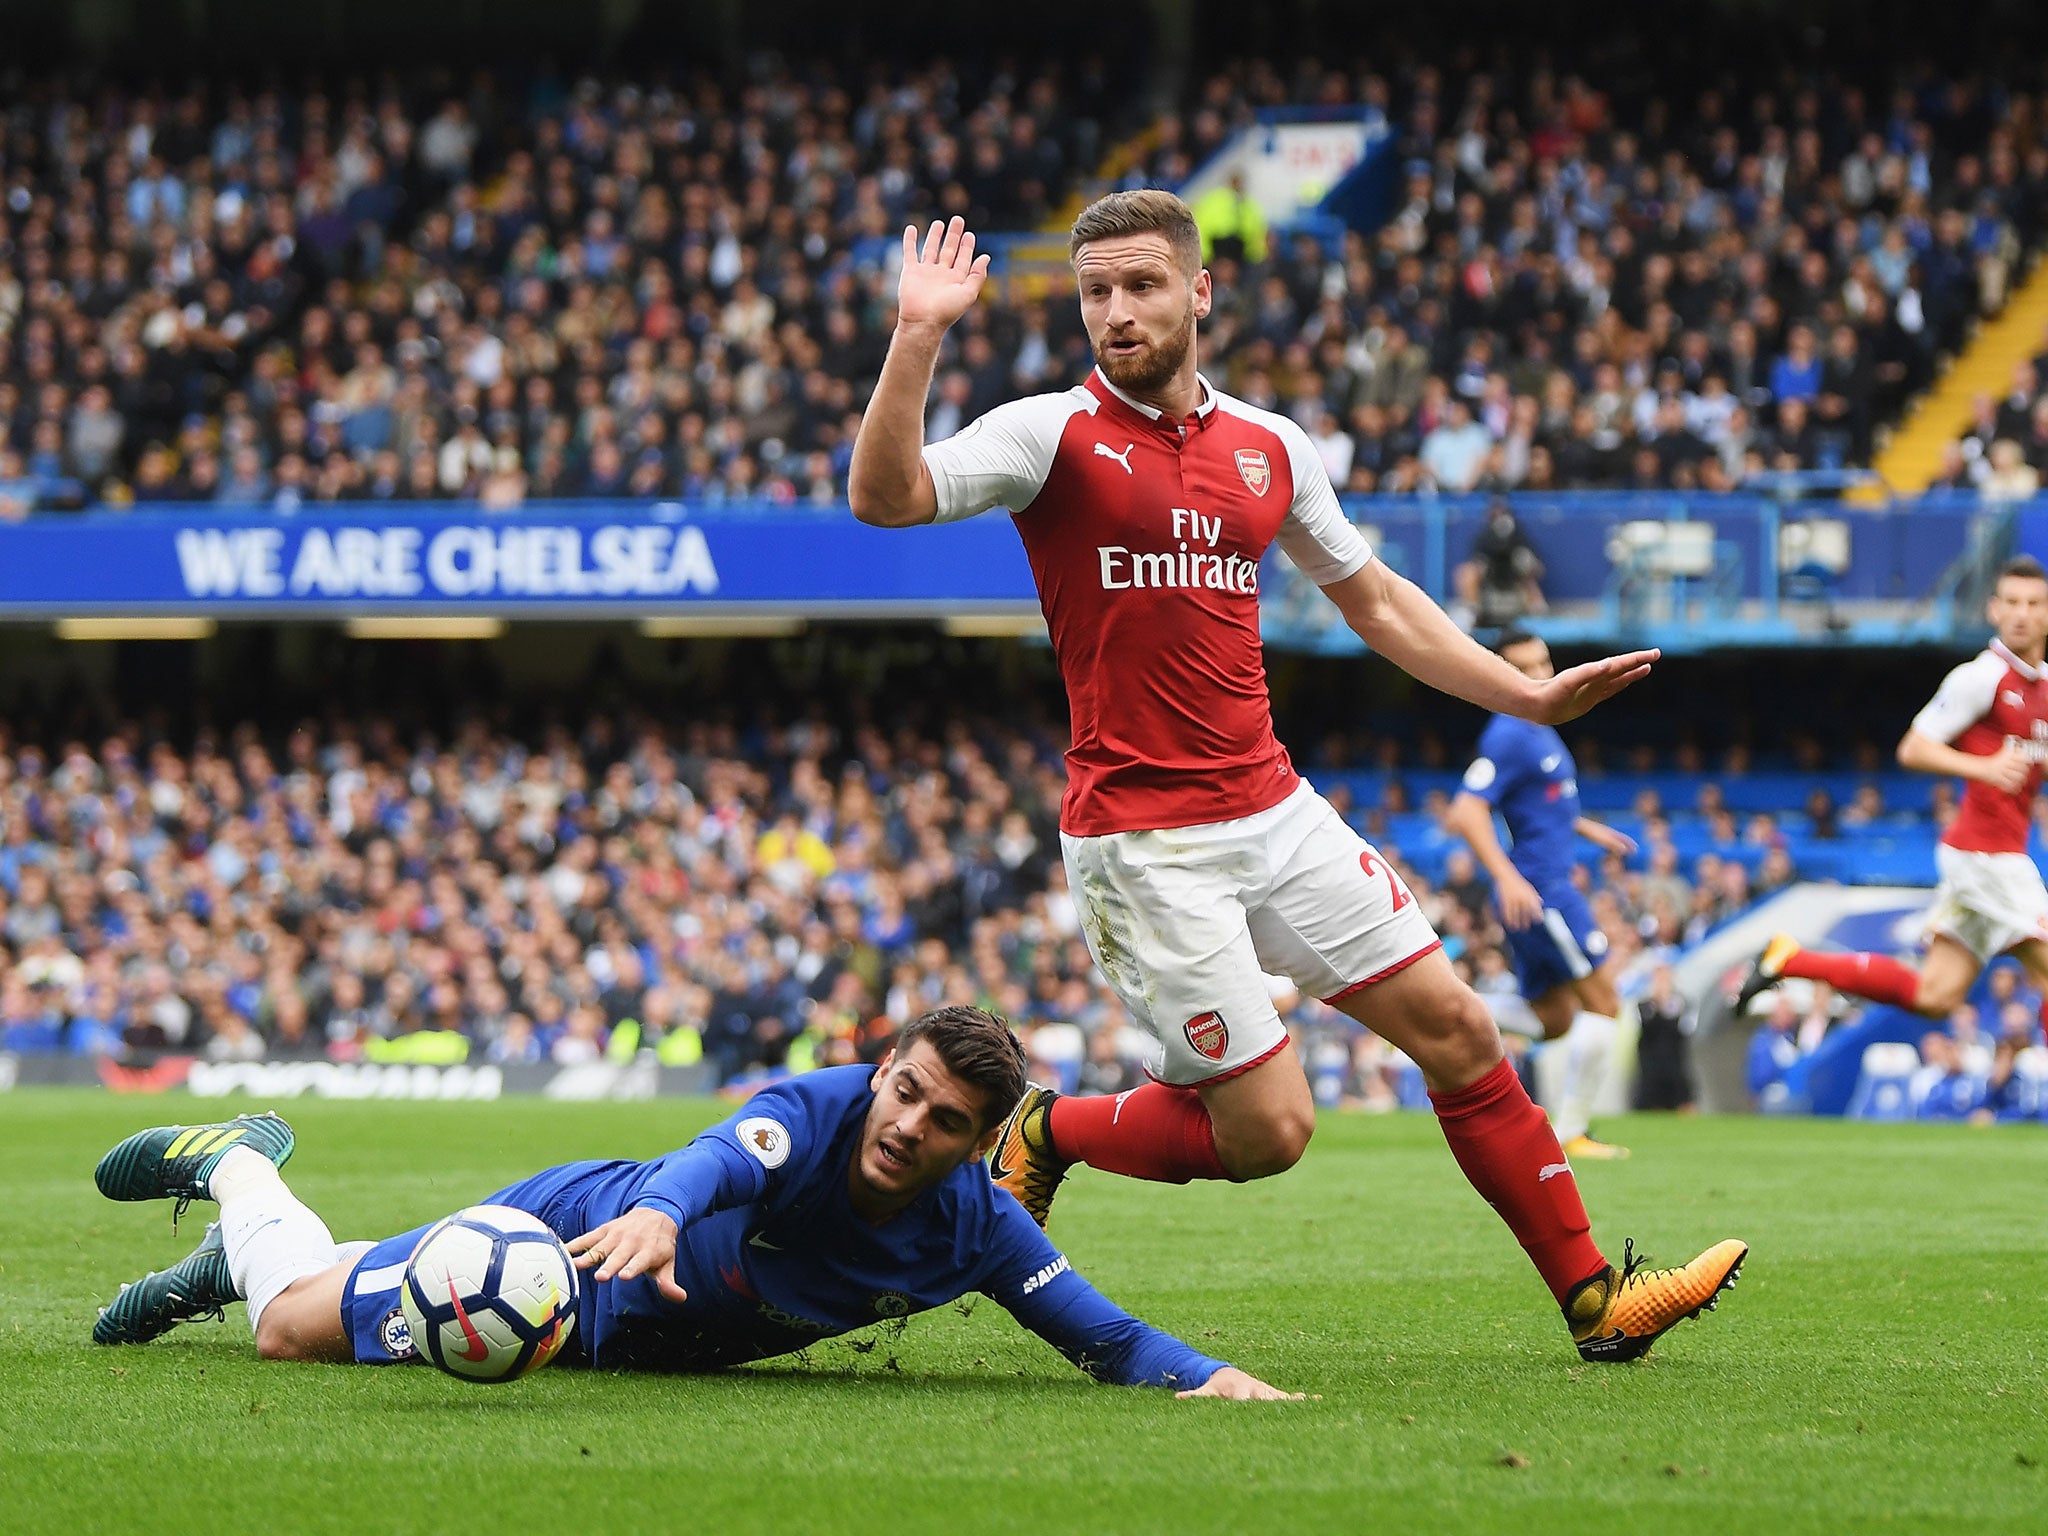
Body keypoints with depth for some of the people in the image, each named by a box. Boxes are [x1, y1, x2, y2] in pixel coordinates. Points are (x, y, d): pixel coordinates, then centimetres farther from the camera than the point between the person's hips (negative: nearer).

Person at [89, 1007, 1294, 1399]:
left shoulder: (978, 1232, -21)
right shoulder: (820, 1109, -34)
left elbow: (1105, 1338, -17)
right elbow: (727, 1154, -55)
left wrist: (1209, 1374, -38)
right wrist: (661, 1212, -78)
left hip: (628, 1343, 4)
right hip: (582, 1227, -4)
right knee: (294, 1325, 2)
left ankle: (243, 1249, 47)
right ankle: (237, 1164, 34)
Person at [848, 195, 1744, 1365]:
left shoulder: (1269, 447, 9)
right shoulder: (1053, 435, -7)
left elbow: (1374, 598, 21)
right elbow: (887, 498, -21)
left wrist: (1531, 695, 16)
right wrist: (918, 342, -32)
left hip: (1276, 812, 6)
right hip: (1143, 846, -6)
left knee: (1456, 1029, 4)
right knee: (1267, 1130, -9)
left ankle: (1594, 1298, 14)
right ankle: (1049, 1134, 17)